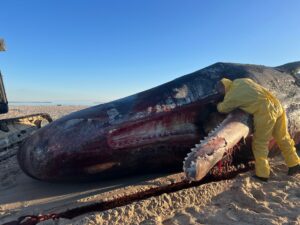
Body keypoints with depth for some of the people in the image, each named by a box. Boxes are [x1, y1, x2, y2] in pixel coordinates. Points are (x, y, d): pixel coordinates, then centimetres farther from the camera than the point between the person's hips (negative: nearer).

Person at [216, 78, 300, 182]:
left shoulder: (231, 96, -4)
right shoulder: (241, 81, 14)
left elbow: (222, 109, 13)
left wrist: (219, 104, 33)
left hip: (265, 113, -8)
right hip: (276, 106, 8)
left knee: (260, 144, 5)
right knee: (283, 138, 19)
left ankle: (262, 174, 11)